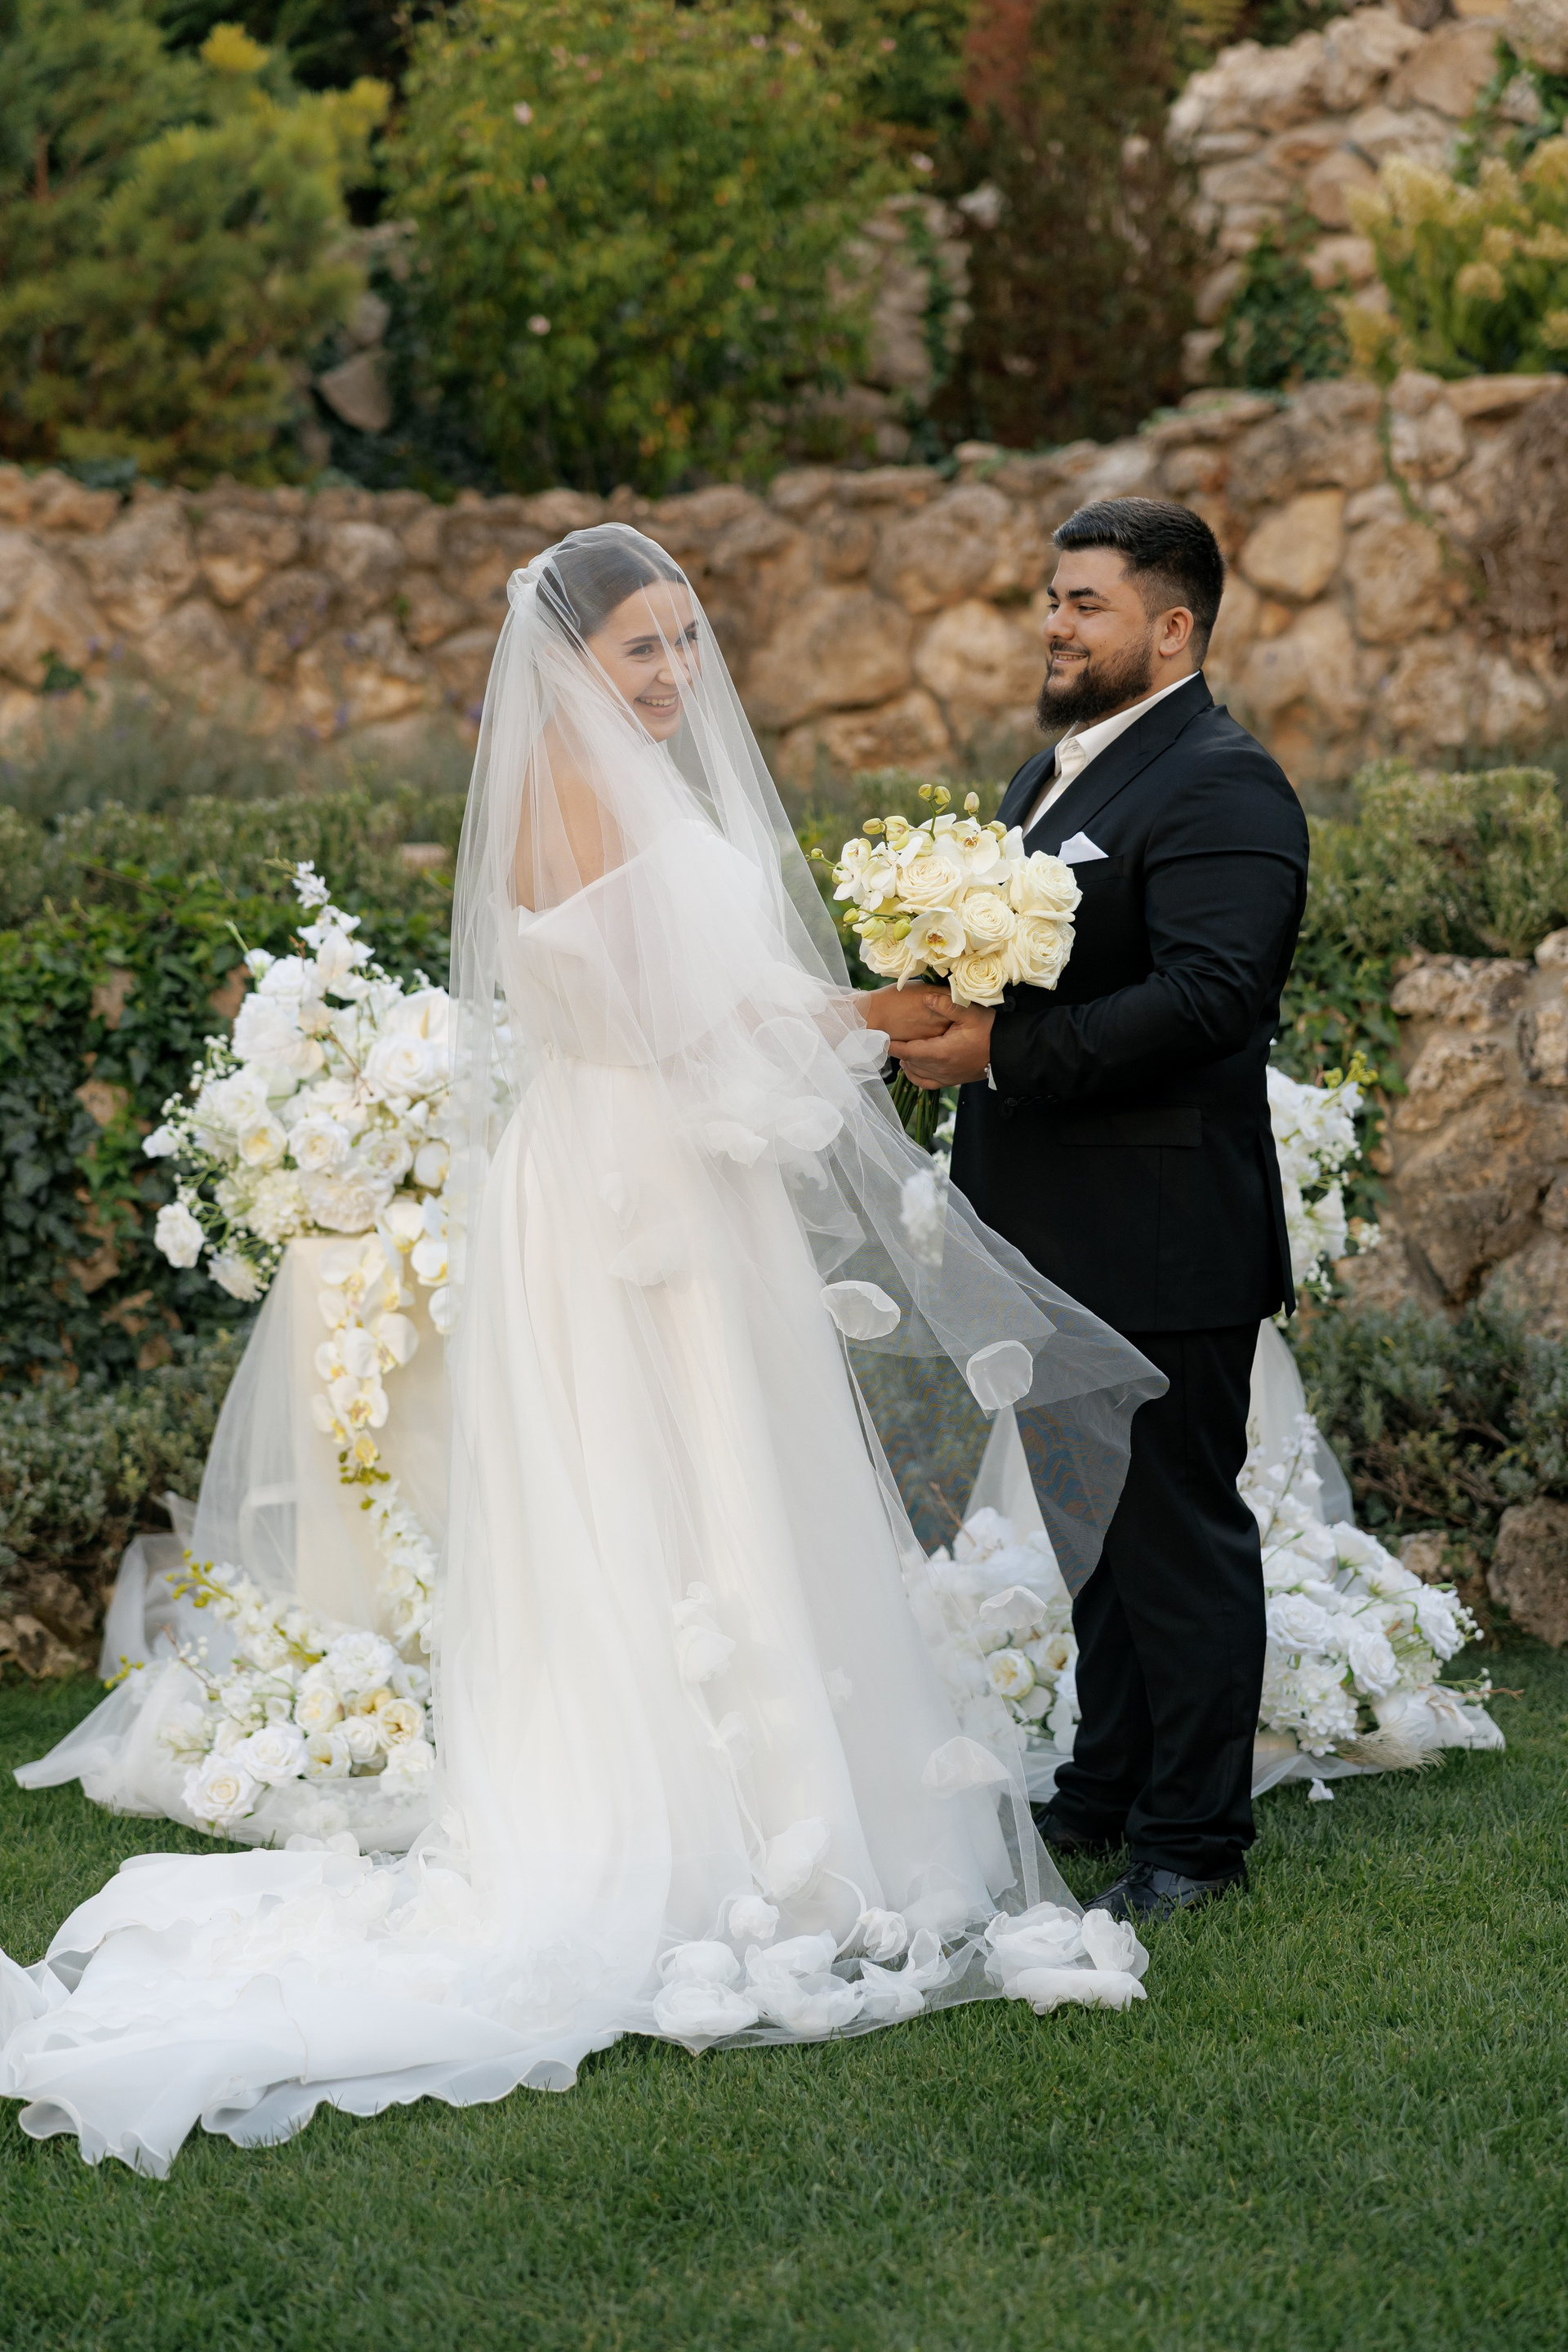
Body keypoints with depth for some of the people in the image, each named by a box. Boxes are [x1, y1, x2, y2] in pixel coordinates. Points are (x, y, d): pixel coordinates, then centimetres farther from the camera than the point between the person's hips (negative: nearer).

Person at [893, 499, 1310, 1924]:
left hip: (1162, 1244, -10)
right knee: (1092, 1525, 18)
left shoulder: (1223, 786, -15)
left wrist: (1003, 1050, -26)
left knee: (1178, 1533, -1)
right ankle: (1109, 1791, 30)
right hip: (1055, 1238, 10)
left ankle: (1195, 1836, 8)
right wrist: (945, 1016, 5)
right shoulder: (1053, 773, 17)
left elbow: (1206, 997, -26)